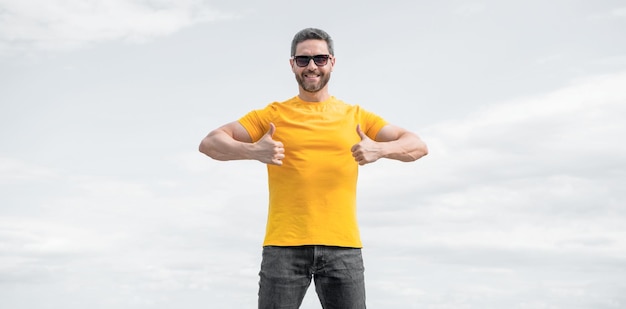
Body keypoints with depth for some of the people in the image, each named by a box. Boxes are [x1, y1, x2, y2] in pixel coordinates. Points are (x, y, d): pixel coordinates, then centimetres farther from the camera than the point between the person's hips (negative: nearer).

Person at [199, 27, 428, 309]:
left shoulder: (355, 116, 12)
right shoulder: (272, 115, 9)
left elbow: (418, 146, 9)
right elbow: (210, 143, 4)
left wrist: (381, 150, -13)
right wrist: (253, 151, -17)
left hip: (342, 244, 1)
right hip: (284, 244, -1)